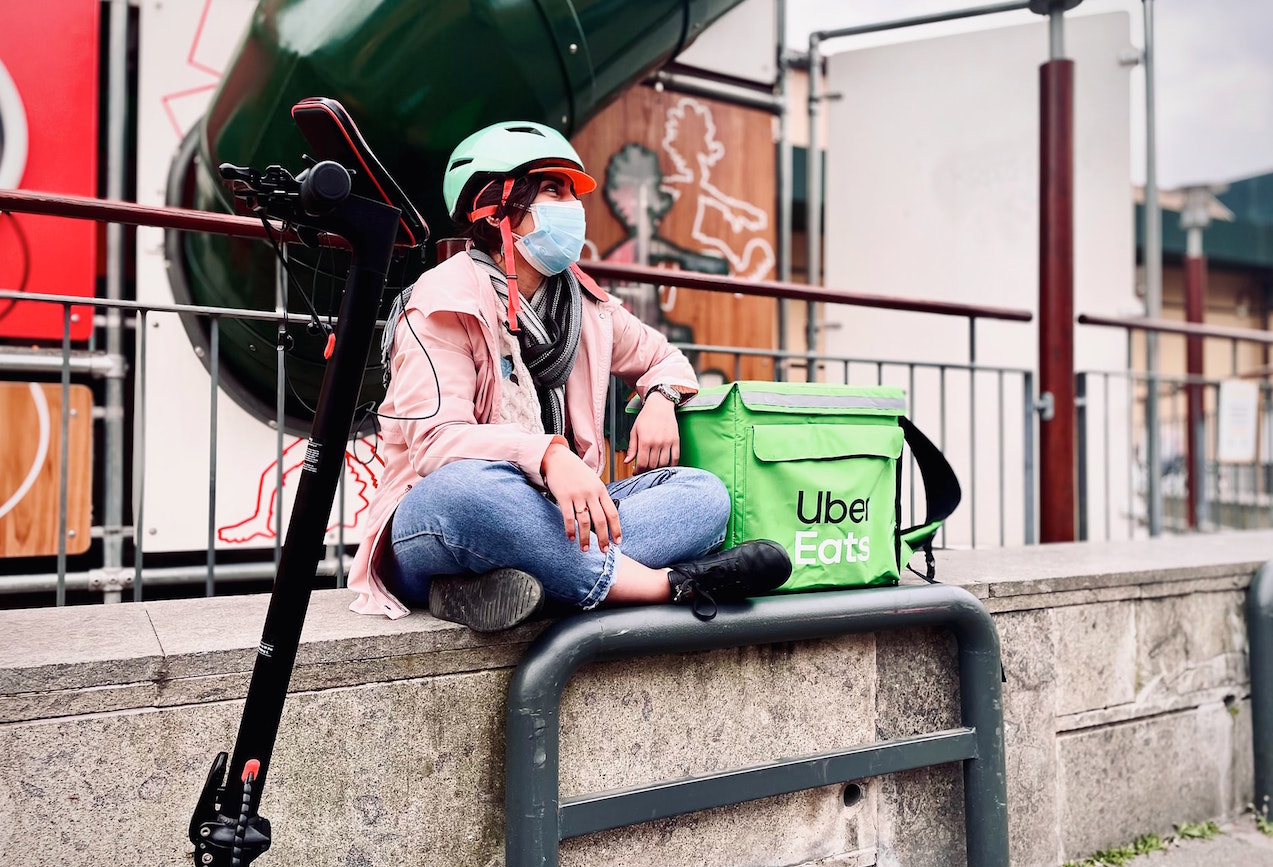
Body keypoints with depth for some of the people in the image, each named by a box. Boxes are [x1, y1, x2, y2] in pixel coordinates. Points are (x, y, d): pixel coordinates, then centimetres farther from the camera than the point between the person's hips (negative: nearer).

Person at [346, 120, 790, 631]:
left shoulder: (585, 306, 12)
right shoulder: (445, 303, -7)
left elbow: (662, 358, 27)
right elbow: (436, 441, -20)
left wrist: (660, 397, 1)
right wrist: (548, 455, -39)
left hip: (554, 515, 6)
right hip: (431, 527, -6)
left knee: (704, 495, -14)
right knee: (465, 487, -40)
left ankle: (513, 583, -35)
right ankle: (673, 585, -31)